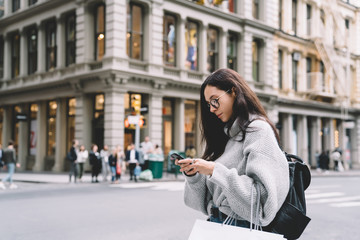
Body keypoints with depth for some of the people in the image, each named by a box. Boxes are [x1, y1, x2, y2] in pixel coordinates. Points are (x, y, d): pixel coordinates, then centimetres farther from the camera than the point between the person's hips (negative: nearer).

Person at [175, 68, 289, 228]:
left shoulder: (259, 130, -6)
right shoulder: (227, 134, 15)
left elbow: (263, 193, -16)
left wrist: (215, 171, -17)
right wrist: (193, 174, -2)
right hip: (217, 222, 6)